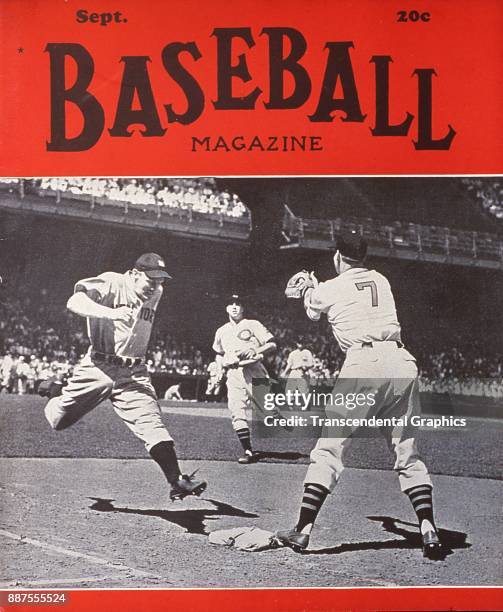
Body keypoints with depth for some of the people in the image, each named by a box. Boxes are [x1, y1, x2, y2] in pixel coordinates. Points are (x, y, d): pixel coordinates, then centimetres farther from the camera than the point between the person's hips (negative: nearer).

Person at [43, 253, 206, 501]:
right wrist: (109, 313, -40)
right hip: (98, 368, -2)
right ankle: (53, 403, 47)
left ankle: (177, 481, -26)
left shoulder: (155, 294, 8)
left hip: (134, 374, 3)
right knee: (58, 421, 11)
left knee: (151, 422, -18)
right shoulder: (112, 283, -11)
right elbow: (74, 302, -28)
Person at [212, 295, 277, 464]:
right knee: (236, 411, -9)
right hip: (234, 374, 3)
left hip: (254, 370, -3)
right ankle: (248, 451, -6)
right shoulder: (221, 331, 21)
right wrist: (222, 362, 10)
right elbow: (218, 354, 32)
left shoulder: (253, 325, 7)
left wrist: (254, 351, -13)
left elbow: (272, 345, 1)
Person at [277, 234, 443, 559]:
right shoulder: (381, 281, 18)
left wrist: (310, 288, 52)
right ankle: (429, 530, 3)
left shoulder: (331, 288, 7)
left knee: (328, 449, 1)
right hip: (403, 364, 4)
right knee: (408, 453, 12)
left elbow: (312, 311, 29)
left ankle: (303, 530, -2)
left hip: (363, 365, -4)